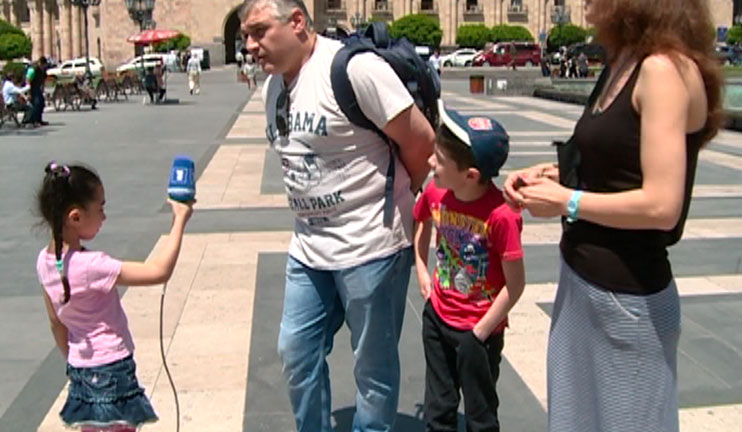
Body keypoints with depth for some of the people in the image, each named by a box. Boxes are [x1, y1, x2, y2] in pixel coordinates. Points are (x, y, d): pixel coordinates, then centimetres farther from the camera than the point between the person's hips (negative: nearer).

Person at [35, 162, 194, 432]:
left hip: (80, 370, 8)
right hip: (111, 371, -8)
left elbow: (56, 321, 9)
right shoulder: (90, 266, -28)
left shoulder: (45, 260, -3)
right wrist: (180, 222, -23)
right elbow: (159, 272, -32)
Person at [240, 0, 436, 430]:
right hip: (308, 247, 8)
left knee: (373, 364, 9)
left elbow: (421, 140, -15)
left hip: (370, 245, -8)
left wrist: (397, 196, 1)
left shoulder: (354, 67, -19)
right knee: (296, 351, 16)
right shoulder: (274, 84, 7)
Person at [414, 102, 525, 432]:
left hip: (478, 331, -5)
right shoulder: (435, 193, -11)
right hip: (437, 318, 5)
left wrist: (480, 333, -15)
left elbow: (515, 284, -21)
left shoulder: (500, 216, -29)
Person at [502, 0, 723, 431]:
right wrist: (554, 173, 3)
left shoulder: (664, 68, -19)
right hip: (584, 279, 9)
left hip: (627, 295, -9)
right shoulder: (625, 65, 9)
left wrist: (565, 201, -15)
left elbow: (660, 205, -25)